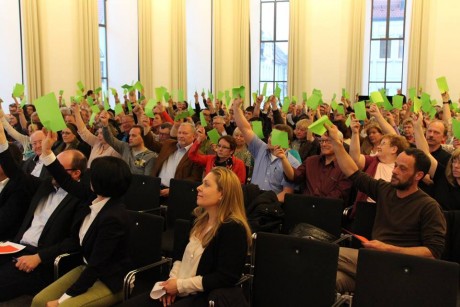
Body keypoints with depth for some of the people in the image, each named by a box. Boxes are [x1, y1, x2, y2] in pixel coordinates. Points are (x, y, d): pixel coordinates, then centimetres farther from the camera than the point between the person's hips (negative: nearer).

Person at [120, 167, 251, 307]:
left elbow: (226, 278, -21)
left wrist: (180, 285, -16)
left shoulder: (233, 229, -17)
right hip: (178, 290, 8)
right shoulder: (201, 218, 10)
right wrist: (173, 279, 0)